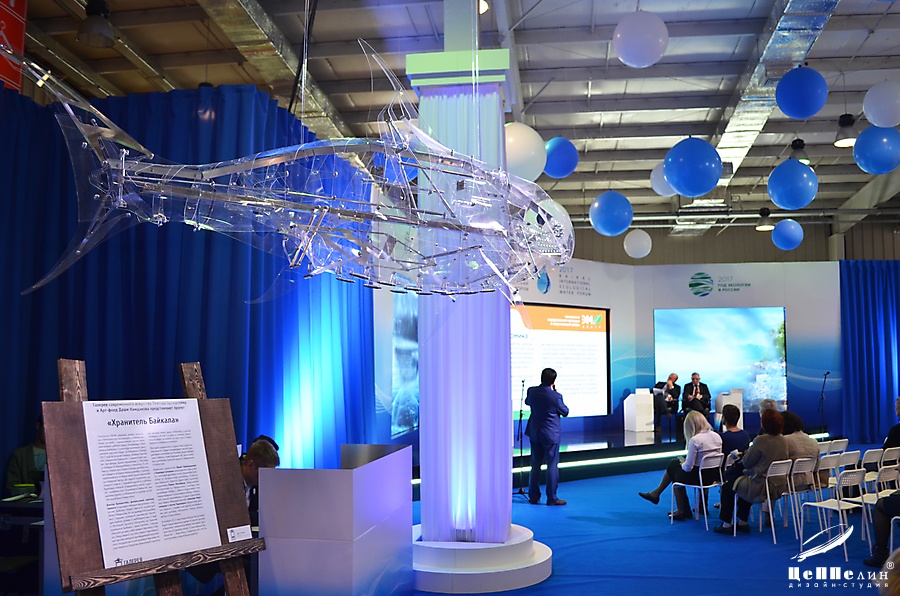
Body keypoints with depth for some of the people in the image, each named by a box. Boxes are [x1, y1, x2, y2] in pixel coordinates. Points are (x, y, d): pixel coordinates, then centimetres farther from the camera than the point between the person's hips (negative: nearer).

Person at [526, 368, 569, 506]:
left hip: (534, 433, 5)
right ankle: (552, 498, 8)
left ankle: (534, 496, 20)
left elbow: (527, 402, 16)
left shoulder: (532, 391, -6)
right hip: (551, 434, -5)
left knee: (535, 465, 14)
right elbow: (565, 412, -3)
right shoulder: (556, 396, -20)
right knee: (552, 466, 4)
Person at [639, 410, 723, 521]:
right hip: (714, 475, 7)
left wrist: (682, 463, 3)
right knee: (673, 463, 19)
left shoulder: (695, 440, -22)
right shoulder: (717, 436, -1)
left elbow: (688, 467, -20)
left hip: (699, 476, -7)